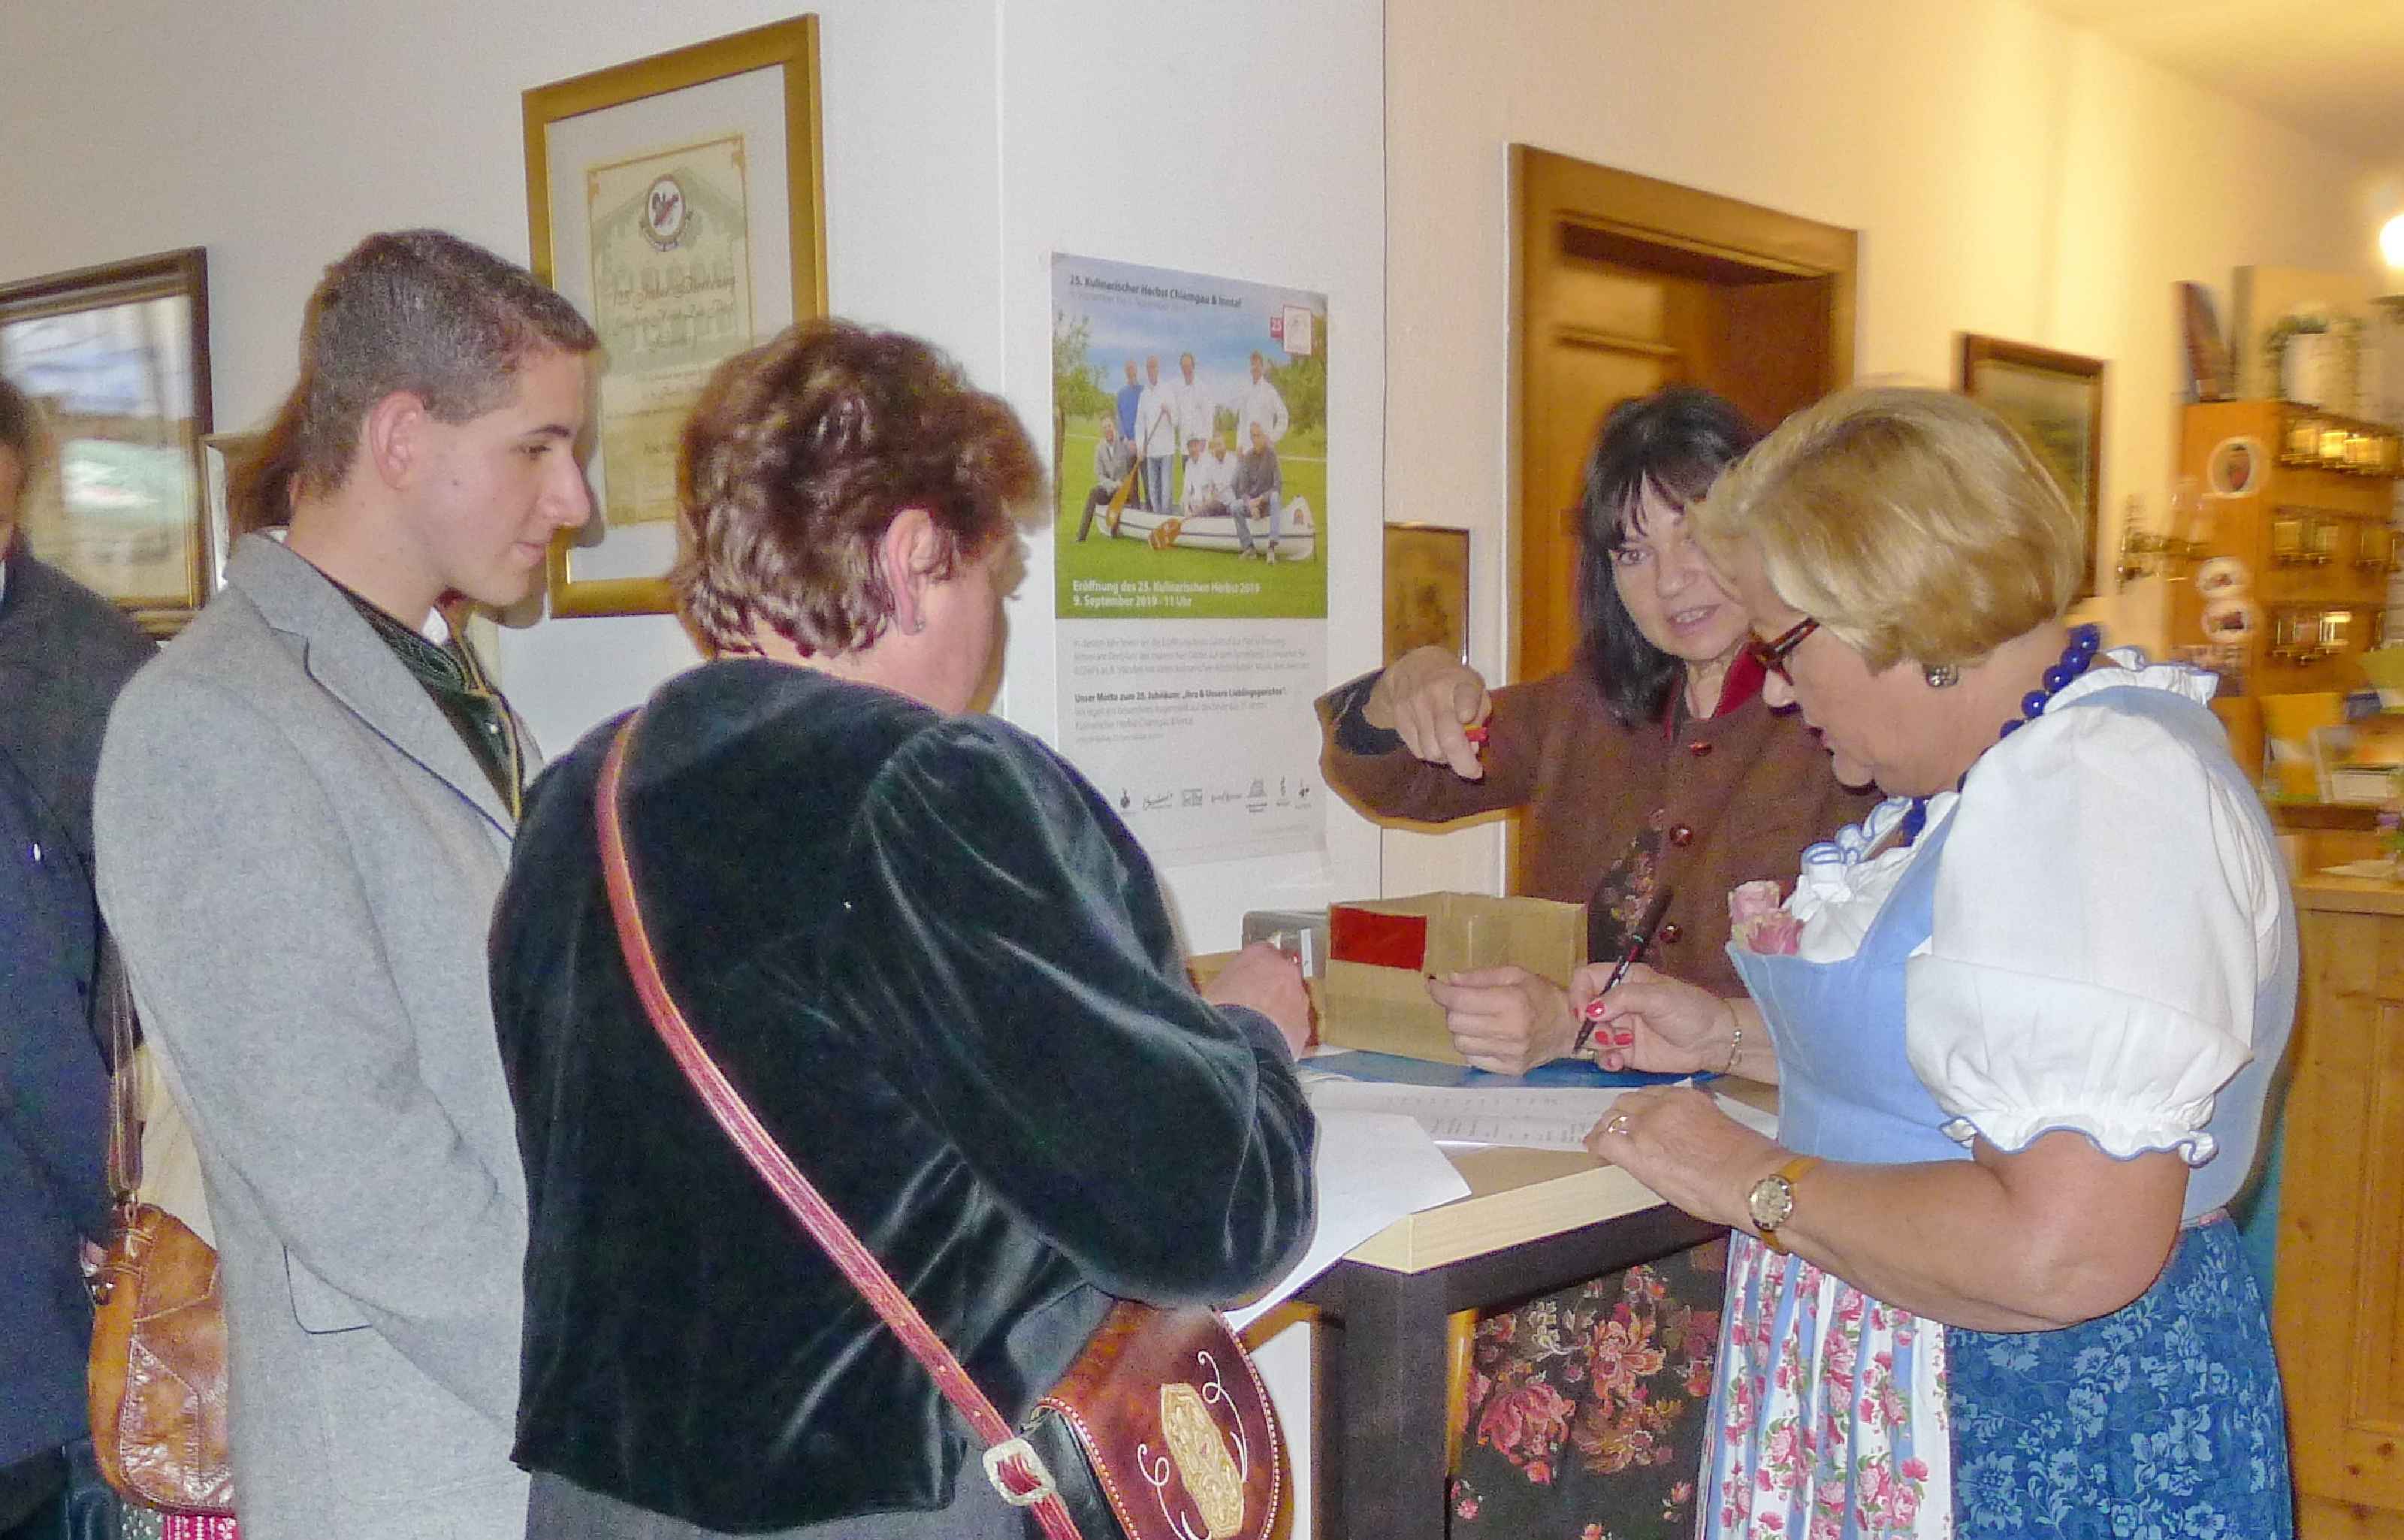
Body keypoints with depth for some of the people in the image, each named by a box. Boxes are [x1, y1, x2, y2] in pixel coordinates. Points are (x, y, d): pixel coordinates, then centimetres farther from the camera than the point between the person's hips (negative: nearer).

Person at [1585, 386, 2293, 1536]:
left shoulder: (2105, 795, -24)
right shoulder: (1974, 776, 8)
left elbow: (2063, 1253, -32)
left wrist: (1751, 1178, -21)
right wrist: (1730, 1035, 7)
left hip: (2058, 1437, -9)